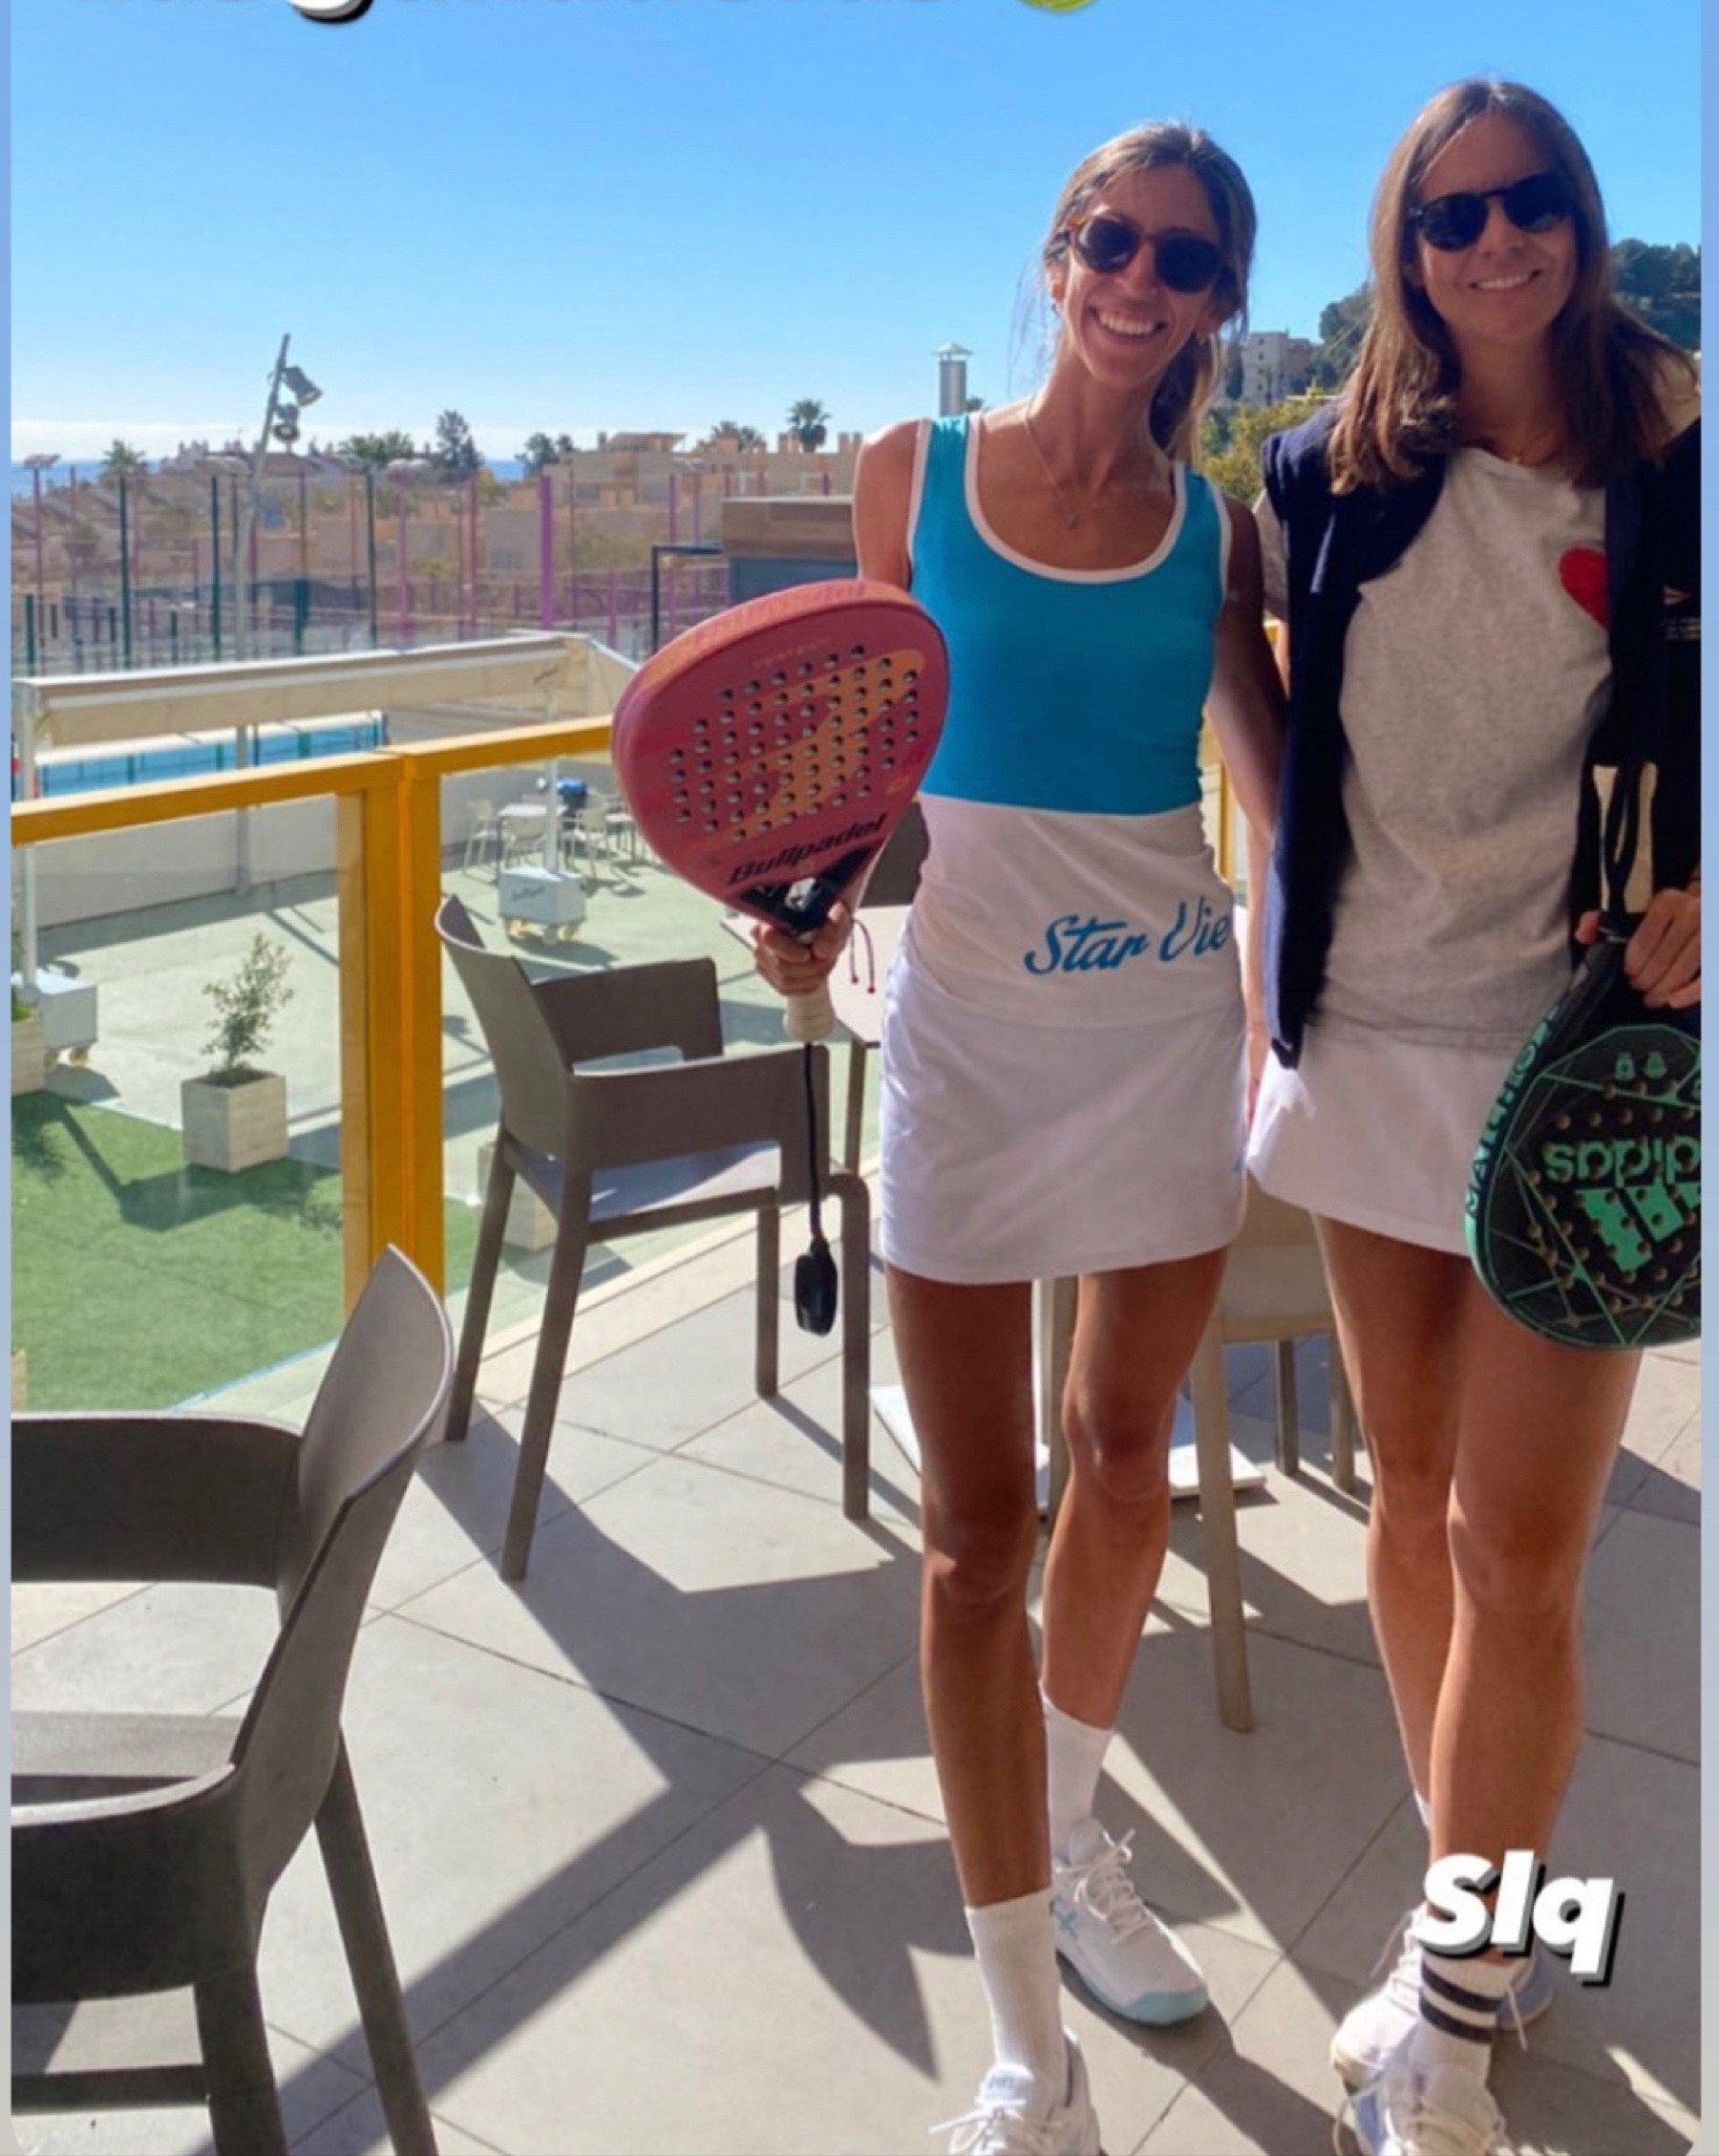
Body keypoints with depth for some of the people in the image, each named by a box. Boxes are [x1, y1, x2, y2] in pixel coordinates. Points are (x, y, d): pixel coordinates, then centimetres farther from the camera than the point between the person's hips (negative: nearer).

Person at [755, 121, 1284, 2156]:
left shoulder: (1214, 526, 5)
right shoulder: (913, 470, 2)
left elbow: (1280, 779, 3)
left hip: (1168, 1023, 3)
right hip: (970, 1029, -2)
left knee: (1123, 1451, 17)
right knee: (979, 1523, 0)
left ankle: (1071, 1843, 43)